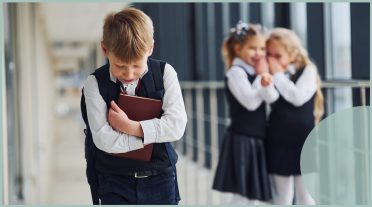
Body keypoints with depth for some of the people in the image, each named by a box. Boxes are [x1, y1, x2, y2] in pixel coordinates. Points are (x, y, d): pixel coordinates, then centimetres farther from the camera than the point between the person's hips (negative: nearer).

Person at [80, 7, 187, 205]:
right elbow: (103, 139, -17)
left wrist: (131, 127, -20)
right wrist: (154, 133, -14)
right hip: (115, 182, -1)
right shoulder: (95, 83, -9)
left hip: (160, 179, 1)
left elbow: (177, 125, -14)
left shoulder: (165, 73, -5)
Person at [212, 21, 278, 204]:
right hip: (241, 140, -9)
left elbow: (272, 98, -2)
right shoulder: (236, 72, -12)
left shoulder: (256, 72, 13)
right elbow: (250, 102, -21)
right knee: (242, 195, -8)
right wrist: (261, 80, -21)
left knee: (252, 193, 13)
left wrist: (265, 76, -14)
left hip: (255, 140, 9)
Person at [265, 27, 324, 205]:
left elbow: (298, 97, -22)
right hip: (278, 141, 3)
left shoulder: (307, 70, -6)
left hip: (301, 141, -3)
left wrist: (278, 75, -16)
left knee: (304, 195, 6)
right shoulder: (272, 74, 4)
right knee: (282, 195, 12)